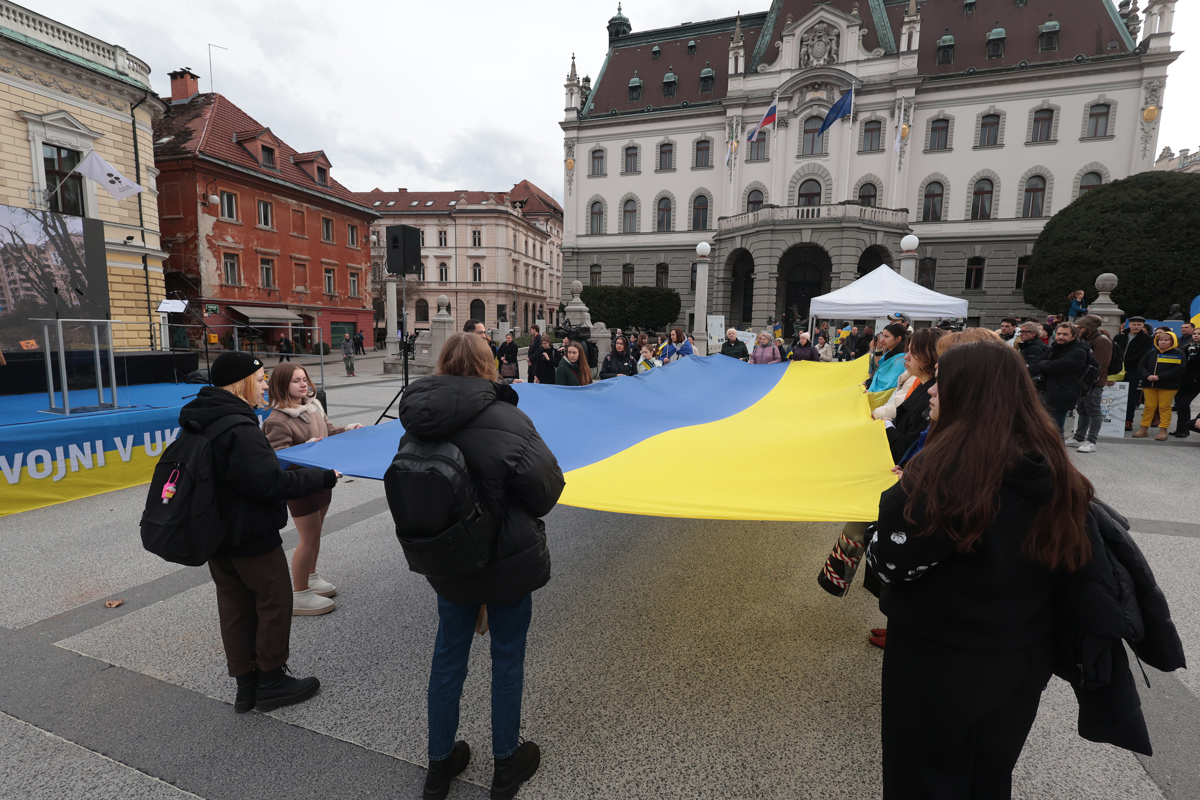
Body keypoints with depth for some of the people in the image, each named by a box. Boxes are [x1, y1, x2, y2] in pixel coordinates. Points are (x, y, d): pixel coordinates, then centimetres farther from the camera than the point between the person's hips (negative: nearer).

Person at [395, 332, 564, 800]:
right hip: (508, 563, -4)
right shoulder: (506, 420, -24)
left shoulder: (417, 426, -8)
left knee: (448, 655, 21)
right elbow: (547, 487, -18)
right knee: (508, 658, 16)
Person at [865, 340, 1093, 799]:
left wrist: (896, 498, -8)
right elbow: (1070, 558, 8)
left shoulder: (944, 471, -28)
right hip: (1028, 658, 6)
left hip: (939, 661, -6)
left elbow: (888, 563, -23)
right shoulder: (1051, 466, -6)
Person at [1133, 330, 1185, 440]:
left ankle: (1163, 431, 7)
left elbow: (1177, 370, -11)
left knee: (1164, 407, 0)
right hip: (1149, 385, 3)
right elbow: (1141, 366, 7)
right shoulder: (1151, 353, 10)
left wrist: (1159, 377, -19)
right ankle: (1144, 429, 13)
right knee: (1149, 406, 7)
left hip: (1168, 386, -3)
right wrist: (1147, 376, -12)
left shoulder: (1178, 354, -1)